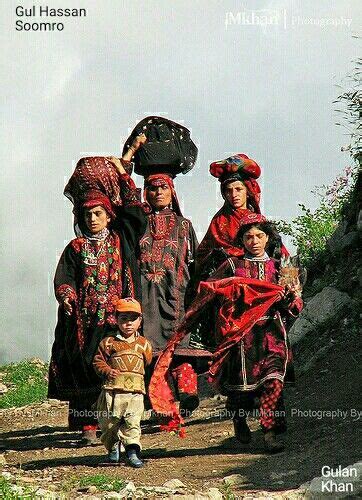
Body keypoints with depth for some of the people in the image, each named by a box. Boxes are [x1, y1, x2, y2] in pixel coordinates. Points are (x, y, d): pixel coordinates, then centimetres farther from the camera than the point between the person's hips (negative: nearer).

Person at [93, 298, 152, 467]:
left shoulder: (143, 344, 11)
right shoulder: (109, 342, 2)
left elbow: (149, 364, 21)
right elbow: (98, 361, 3)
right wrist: (107, 371, -13)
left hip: (136, 391, 1)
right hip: (113, 389, -1)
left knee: (133, 422, -7)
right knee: (109, 422, 7)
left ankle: (132, 451, -6)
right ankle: (113, 447, 29)